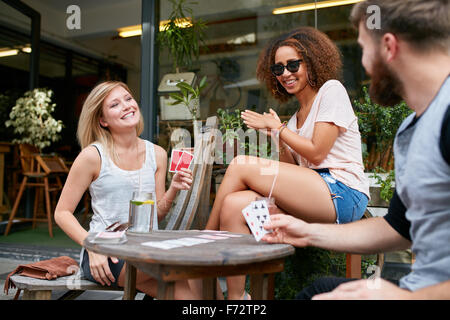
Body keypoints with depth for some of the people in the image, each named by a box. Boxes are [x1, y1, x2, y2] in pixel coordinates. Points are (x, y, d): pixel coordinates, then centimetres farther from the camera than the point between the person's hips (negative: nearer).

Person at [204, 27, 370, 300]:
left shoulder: (331, 90, 2)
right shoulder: (297, 117, 24)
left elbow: (316, 153, -8)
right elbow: (294, 169, 14)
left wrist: (277, 128, -2)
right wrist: (278, 137, 1)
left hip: (342, 193, -7)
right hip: (313, 196, 7)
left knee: (240, 165, -16)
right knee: (234, 205, -17)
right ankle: (236, 297, -13)